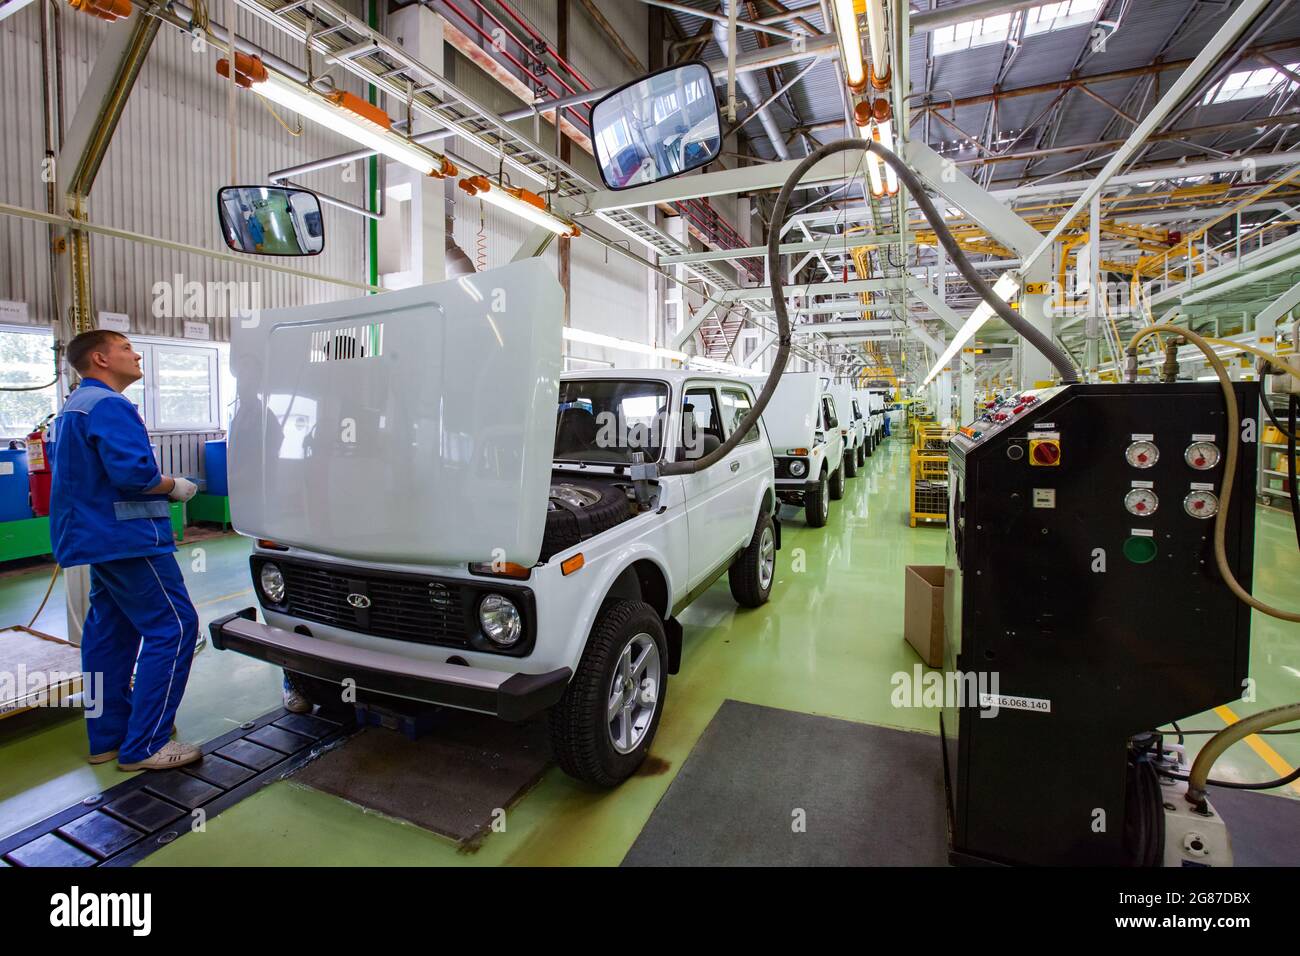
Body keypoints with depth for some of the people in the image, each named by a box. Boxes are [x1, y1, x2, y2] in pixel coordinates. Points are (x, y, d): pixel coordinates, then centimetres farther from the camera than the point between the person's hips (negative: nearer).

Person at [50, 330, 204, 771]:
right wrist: (174, 486, -9)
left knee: (109, 633, 14)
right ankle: (145, 745, -3)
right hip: (127, 537, -11)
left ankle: (108, 736, 23)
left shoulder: (75, 406, 19)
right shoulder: (109, 405, -15)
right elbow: (133, 472, -26)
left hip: (98, 537, 11)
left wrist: (160, 486, 14)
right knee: (173, 628, -7)